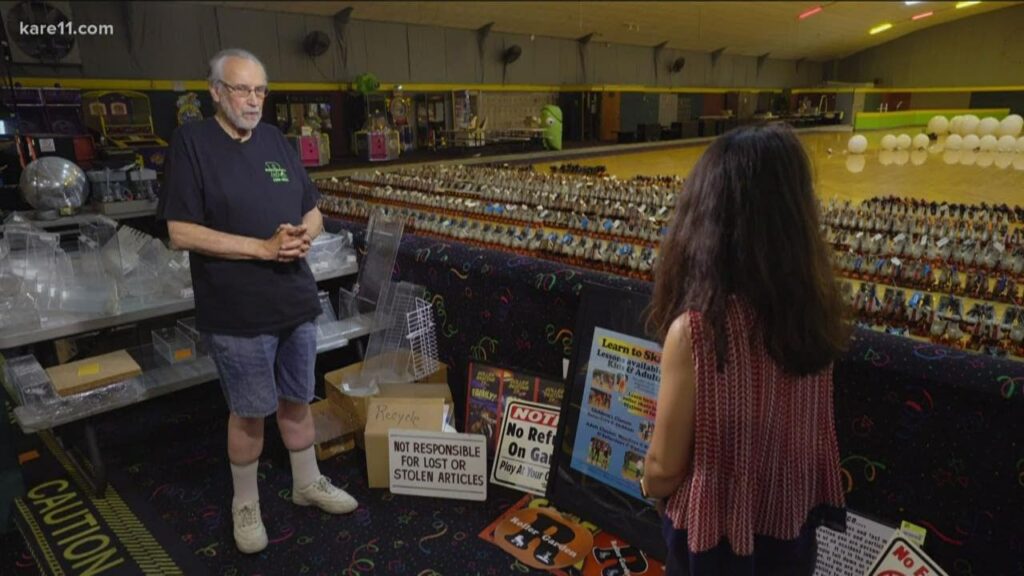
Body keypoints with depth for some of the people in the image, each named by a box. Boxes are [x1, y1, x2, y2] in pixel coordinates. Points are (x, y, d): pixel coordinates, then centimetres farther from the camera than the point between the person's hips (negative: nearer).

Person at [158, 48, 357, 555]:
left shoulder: (277, 141, 8)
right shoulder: (192, 142, -9)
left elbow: (313, 211, 13)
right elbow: (181, 232, -15)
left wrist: (304, 237, -10)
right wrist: (264, 248, -21)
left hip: (297, 301, 5)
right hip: (238, 312, -5)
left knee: (297, 399, 18)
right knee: (249, 412, 9)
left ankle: (307, 483, 37)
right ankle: (245, 503, 31)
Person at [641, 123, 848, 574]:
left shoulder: (695, 329, -30)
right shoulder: (816, 314, -14)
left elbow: (665, 468, -18)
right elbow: (801, 435, 0)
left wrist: (647, 485, 2)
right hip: (793, 530, 4)